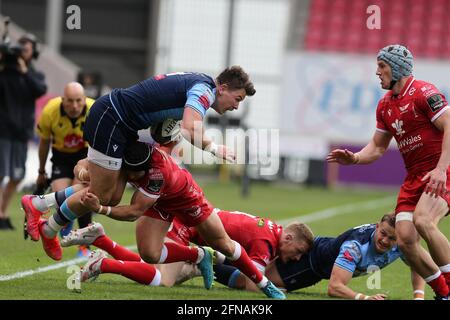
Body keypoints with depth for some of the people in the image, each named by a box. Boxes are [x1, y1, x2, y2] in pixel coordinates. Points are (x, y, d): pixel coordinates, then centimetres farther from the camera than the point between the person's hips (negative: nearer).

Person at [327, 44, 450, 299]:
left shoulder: (424, 92, -11)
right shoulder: (385, 105, 14)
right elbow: (378, 147, 22)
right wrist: (354, 158, 2)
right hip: (414, 177, 8)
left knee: (423, 220, -31)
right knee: (405, 238, -5)